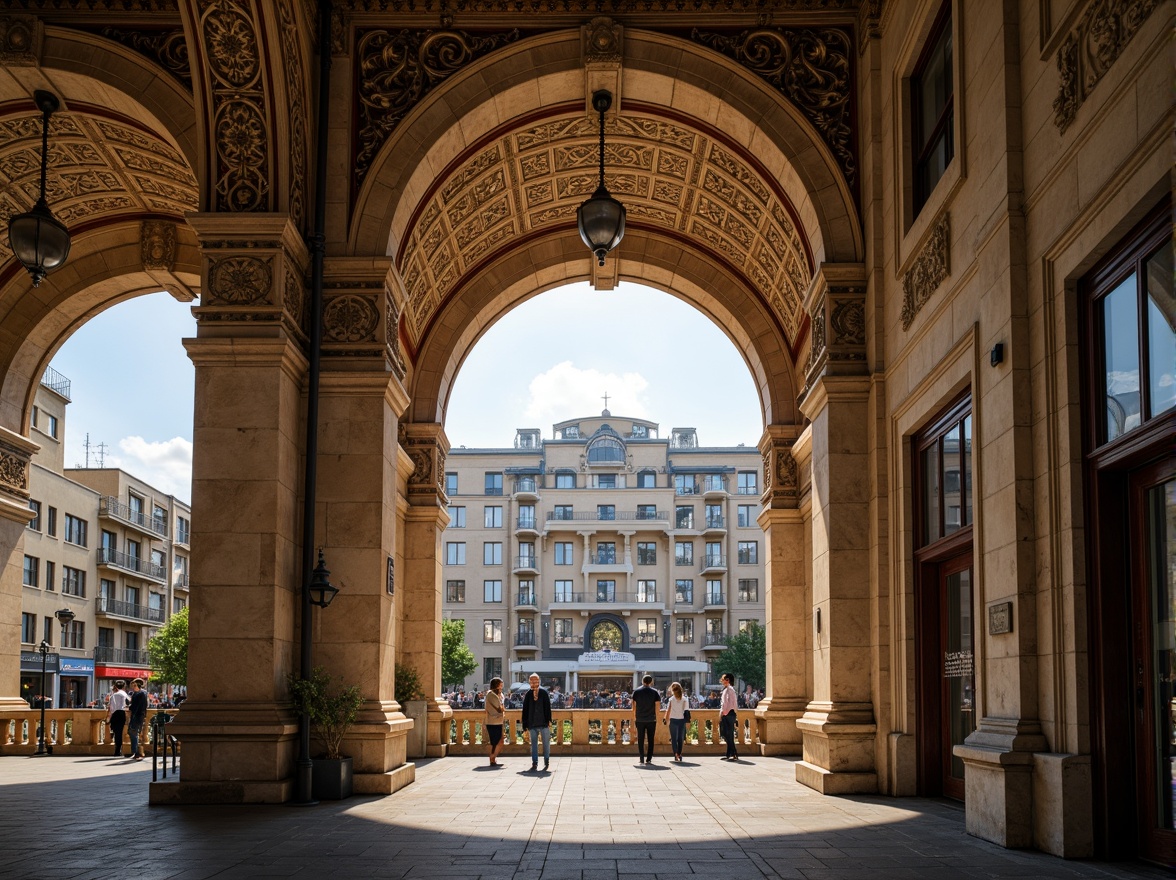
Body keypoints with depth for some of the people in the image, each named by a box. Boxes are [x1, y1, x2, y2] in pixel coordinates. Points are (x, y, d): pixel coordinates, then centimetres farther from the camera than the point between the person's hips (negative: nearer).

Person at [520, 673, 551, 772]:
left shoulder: (544, 693, -1)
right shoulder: (528, 695, 2)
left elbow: (548, 707, -2)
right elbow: (525, 710, 4)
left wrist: (549, 720, -9)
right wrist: (525, 725, 1)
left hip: (544, 723, -1)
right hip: (532, 724, 1)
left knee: (546, 743, 7)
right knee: (534, 745, 6)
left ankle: (546, 761, 23)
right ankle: (534, 764, 12)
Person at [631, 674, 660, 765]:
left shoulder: (636, 692, 1)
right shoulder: (655, 692, -1)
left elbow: (634, 706, 1)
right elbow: (657, 707, -4)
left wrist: (634, 718, 9)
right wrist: (656, 720, 2)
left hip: (640, 720, 0)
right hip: (651, 720, 0)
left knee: (640, 740, 7)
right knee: (650, 740, 6)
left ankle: (641, 759, 6)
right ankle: (649, 759, 4)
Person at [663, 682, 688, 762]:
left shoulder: (671, 699, -5)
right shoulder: (684, 699, -1)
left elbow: (668, 711, -6)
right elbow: (685, 710, -2)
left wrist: (666, 719, 1)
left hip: (673, 720, -2)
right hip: (682, 720, 2)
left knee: (674, 738, 5)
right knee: (680, 738, 11)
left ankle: (676, 754, -4)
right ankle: (679, 754, 12)